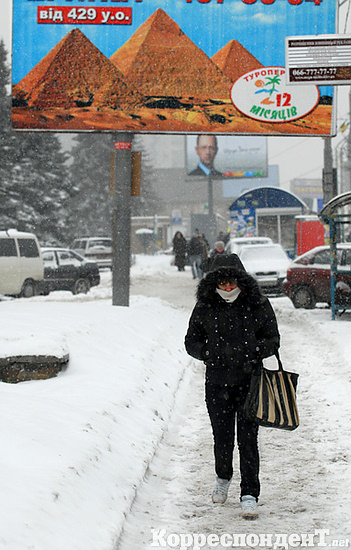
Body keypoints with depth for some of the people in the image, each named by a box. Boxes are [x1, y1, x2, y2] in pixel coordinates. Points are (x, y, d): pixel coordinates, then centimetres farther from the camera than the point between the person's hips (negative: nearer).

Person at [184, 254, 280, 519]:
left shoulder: (258, 305, -2)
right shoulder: (205, 307, 1)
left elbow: (273, 339, 5)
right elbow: (192, 342, 8)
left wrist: (254, 352, -15)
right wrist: (213, 353, -11)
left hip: (249, 381, -2)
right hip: (217, 383, 2)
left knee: (247, 438, -7)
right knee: (222, 436, 10)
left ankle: (249, 495, -1)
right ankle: (223, 478, 39)